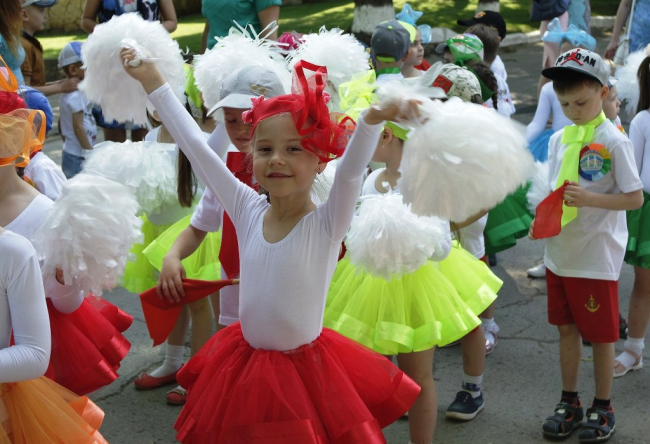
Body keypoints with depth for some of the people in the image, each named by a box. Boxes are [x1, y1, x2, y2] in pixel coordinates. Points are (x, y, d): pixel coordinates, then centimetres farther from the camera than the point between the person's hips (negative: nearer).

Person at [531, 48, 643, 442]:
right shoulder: (559, 139, 6)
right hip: (560, 252, 6)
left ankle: (603, 409, 21)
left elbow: (636, 198, -13)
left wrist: (589, 199, -25)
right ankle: (569, 402, 28)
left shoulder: (613, 140, -13)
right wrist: (542, 218, -4)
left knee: (600, 334, 6)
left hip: (598, 257, -6)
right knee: (567, 328, 15)